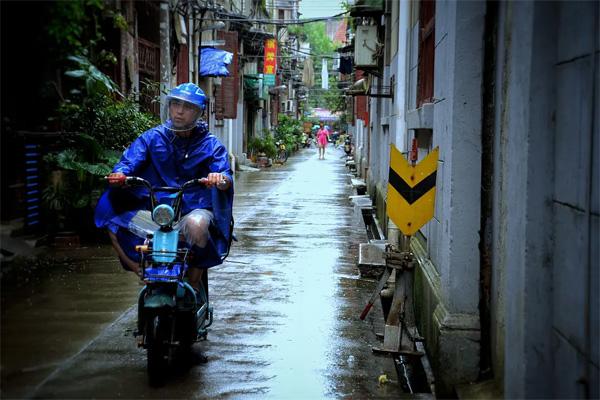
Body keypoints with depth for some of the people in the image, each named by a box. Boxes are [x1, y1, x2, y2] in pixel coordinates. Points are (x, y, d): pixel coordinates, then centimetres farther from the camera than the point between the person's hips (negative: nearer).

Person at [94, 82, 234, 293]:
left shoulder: (210, 145, 2)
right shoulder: (152, 137, 6)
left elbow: (226, 176, -12)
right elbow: (129, 161, -6)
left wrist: (222, 179, -38)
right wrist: (120, 174, -31)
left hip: (195, 210, -2)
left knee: (196, 225, -38)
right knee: (114, 224, -21)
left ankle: (193, 285, -15)